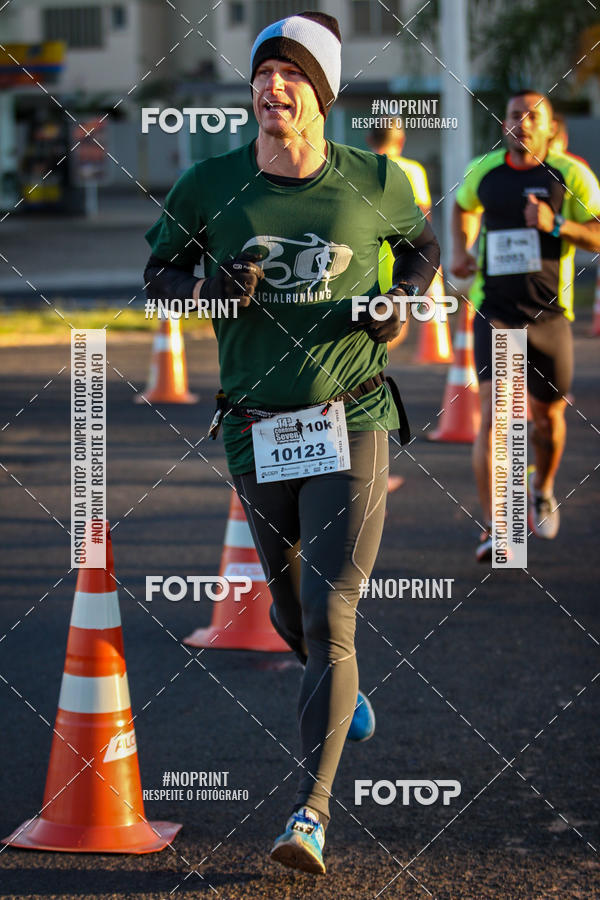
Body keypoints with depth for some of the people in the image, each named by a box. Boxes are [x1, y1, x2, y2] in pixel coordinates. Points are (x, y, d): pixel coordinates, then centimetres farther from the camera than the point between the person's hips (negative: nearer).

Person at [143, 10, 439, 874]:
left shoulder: (375, 181, -4)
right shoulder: (209, 185, -4)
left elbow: (422, 245, 16)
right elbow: (159, 268, 9)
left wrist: (401, 302, -4)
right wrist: (209, 286, -13)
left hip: (352, 423, -2)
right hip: (257, 432, 2)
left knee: (329, 617, -11)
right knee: (292, 614, 17)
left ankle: (311, 811, -8)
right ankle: (344, 694, 52)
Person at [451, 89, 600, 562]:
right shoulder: (483, 171, 3)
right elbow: (464, 206, 26)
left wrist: (556, 225, -24)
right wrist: (461, 248, 9)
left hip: (549, 314, 0)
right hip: (496, 313, 0)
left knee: (549, 416, 12)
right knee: (492, 412, -16)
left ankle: (543, 488, 45)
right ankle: (494, 529, -18)